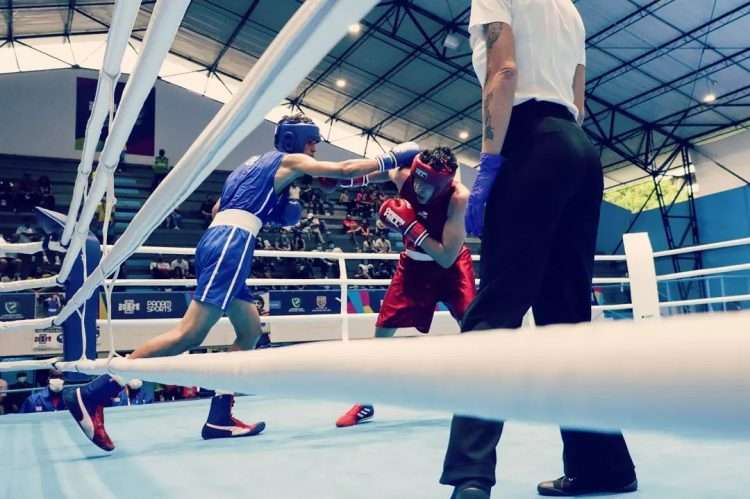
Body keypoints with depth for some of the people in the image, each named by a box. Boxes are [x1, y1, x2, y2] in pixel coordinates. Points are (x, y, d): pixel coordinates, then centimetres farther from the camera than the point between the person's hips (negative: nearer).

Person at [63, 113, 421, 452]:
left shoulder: (257, 163, 30)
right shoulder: (289, 160, 8)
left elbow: (218, 210, 29)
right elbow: (344, 170, 4)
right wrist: (392, 159, 14)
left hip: (218, 241, 10)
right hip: (232, 243, -10)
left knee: (250, 329, 12)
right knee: (190, 333, -15)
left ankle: (219, 417, 8)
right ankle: (92, 395, -17)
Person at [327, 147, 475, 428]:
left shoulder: (459, 197, -31)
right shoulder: (402, 177, -21)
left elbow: (447, 258, -33)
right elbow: (367, 174, 3)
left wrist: (411, 227, -37)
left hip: (451, 265, -3)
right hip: (414, 265, 3)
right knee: (383, 329, 0)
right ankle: (366, 403, 16)